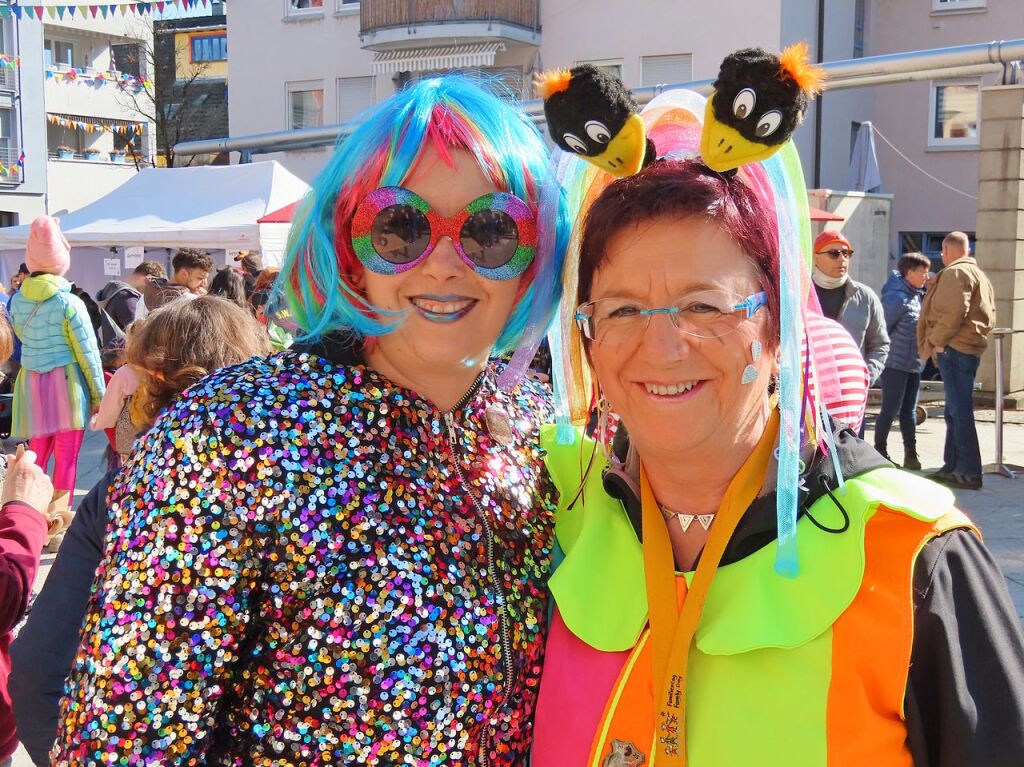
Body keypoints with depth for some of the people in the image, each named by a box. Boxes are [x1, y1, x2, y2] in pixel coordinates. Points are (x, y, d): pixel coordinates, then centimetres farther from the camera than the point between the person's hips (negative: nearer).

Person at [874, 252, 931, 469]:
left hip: (913, 364, 8)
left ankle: (911, 455, 17)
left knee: (909, 410, 12)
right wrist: (883, 355, -12)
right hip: (895, 364, -8)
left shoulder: (916, 295, 11)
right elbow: (882, 331, -15)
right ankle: (880, 453, 6)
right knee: (890, 409, -3)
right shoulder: (897, 298, -16)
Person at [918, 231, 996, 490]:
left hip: (954, 349, -11)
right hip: (971, 347, 11)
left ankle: (968, 473, -12)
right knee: (956, 410, 16)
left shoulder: (955, 273, -9)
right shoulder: (979, 274, 23)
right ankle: (952, 467, 23)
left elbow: (954, 310, -22)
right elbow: (988, 314, 22)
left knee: (959, 410, -11)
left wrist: (938, 340, -14)